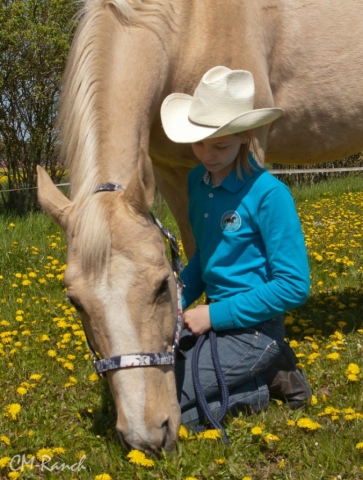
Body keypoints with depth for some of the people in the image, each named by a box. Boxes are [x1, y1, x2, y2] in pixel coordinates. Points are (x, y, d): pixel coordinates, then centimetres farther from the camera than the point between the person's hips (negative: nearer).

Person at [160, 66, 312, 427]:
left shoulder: (269, 194, -18)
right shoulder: (197, 180, 2)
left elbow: (294, 286, -19)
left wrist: (216, 314, -18)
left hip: (252, 329, -8)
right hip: (214, 319, 8)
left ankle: (263, 384, 3)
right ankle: (258, 371, 10)